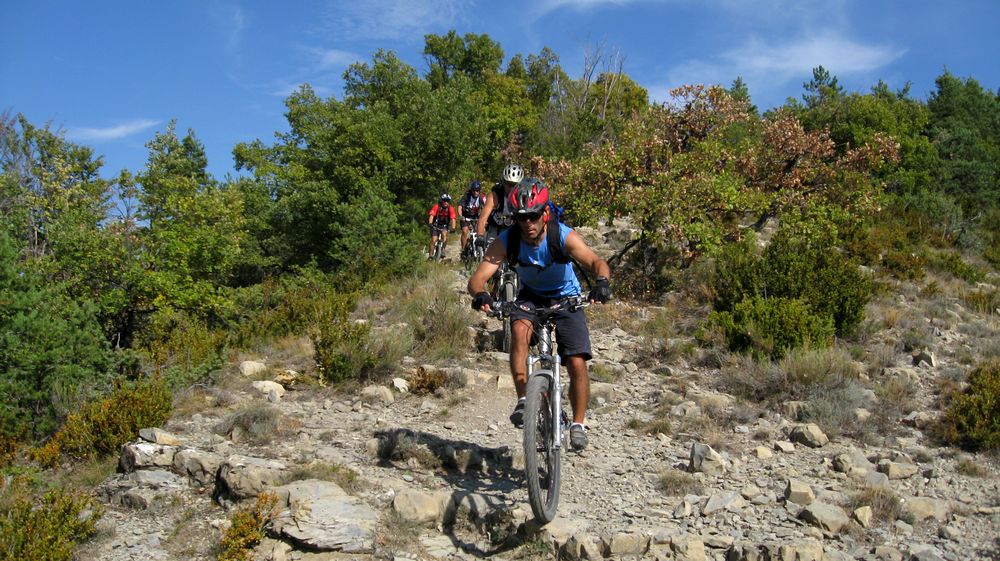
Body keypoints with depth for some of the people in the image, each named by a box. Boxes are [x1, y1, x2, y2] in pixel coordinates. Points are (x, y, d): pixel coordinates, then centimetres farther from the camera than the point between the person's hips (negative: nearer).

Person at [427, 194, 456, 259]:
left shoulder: (450, 209, -18)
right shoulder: (436, 207, -21)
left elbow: (453, 219, -26)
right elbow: (431, 216, -29)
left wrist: (453, 228, -41)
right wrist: (430, 224, -47)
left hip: (444, 225, 1)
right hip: (435, 225, -1)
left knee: (444, 234, -28)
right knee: (433, 240, -12)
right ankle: (430, 255, -1)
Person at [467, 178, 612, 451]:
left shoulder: (564, 236, -28)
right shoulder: (506, 241, -23)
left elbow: (596, 262, -41)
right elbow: (477, 278, -31)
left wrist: (602, 281, -63)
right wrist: (480, 294, -54)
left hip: (566, 297, -1)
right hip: (531, 296, 1)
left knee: (577, 363, -12)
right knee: (520, 329, -33)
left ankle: (579, 423, 8)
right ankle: (523, 400, -23)